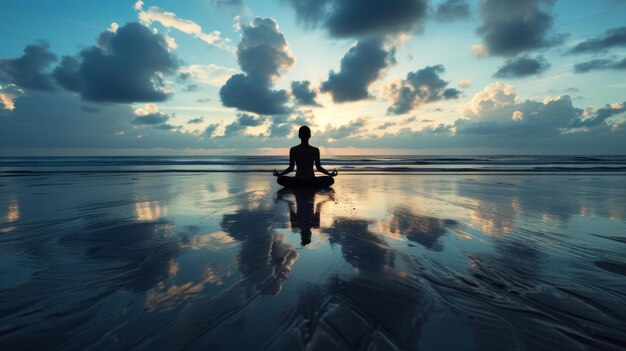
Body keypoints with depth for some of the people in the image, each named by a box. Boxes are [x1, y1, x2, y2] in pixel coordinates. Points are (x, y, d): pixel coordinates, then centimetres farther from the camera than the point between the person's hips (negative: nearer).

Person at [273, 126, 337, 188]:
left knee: (280, 179, 23)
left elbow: (291, 168, -3)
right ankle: (312, 188, 8)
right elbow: (319, 168, -2)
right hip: (312, 182, 0)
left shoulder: (293, 150, -5)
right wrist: (330, 173, 12)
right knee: (330, 179, 22)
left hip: (298, 181, 0)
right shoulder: (315, 150, -6)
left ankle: (297, 187, 8)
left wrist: (279, 174, 12)